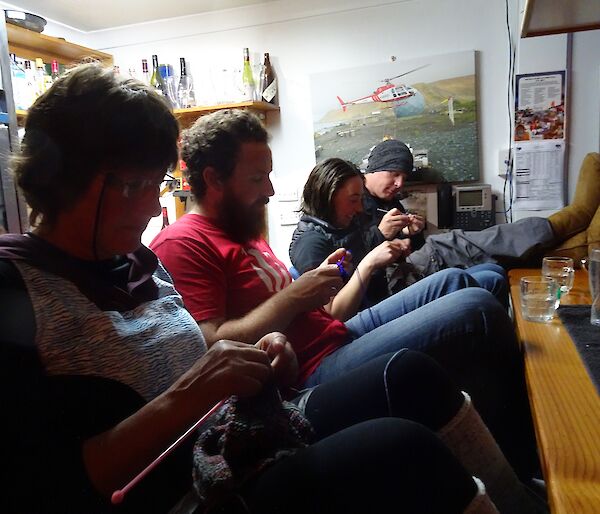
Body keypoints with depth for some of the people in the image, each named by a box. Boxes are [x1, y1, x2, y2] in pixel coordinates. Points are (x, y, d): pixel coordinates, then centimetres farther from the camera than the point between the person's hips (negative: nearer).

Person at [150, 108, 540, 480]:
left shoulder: (241, 231, 18)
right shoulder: (182, 245, -12)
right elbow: (213, 349, -24)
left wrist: (319, 284, 1)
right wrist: (292, 296, -17)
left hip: (338, 337, 11)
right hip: (315, 372, -11)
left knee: (452, 281, 15)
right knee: (478, 309, -16)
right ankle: (523, 456, 8)